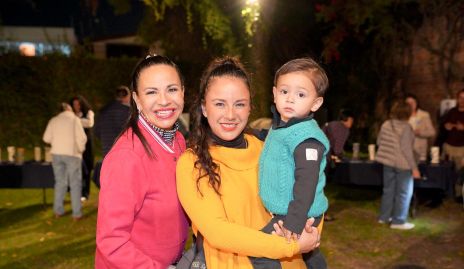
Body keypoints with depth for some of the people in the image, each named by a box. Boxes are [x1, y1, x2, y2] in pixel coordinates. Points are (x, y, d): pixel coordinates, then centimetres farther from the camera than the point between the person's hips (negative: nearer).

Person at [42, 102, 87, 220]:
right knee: (75, 184, 2)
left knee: (60, 182, 14)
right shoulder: (74, 119, -5)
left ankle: (58, 211, 18)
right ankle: (76, 213, 2)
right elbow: (82, 138, -10)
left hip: (57, 153, 4)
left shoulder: (54, 120, 7)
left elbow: (46, 138, 7)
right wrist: (81, 149, 6)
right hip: (72, 154, -4)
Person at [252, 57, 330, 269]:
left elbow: (306, 181, -28)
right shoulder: (279, 126, 5)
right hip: (282, 213, 10)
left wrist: (295, 222, -28)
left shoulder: (306, 137, -24)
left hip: (299, 216, -10)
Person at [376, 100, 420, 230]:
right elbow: (406, 149, -20)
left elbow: (379, 142, 10)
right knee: (404, 192, 6)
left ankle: (384, 217, 26)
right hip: (402, 163, -7)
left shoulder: (386, 124, 2)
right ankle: (398, 221, 10)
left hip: (388, 162, 7)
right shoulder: (406, 127, -18)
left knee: (388, 189, 17)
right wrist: (414, 168, -15)